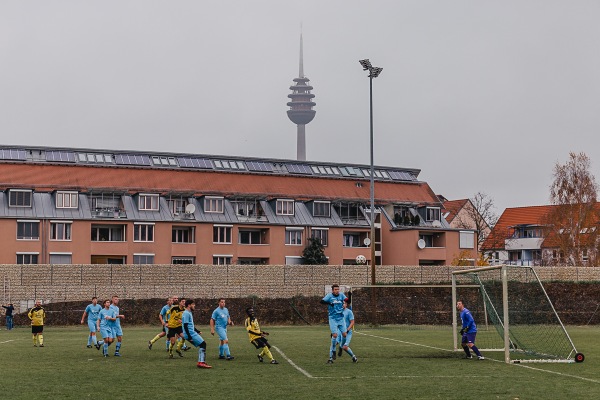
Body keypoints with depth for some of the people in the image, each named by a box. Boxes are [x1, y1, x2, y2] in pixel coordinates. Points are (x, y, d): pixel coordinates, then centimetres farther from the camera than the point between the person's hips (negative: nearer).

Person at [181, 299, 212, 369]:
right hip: (190, 334, -10)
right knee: (203, 344, -12)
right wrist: (189, 337, -23)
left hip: (193, 333, 10)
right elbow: (185, 326, -19)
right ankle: (201, 362, -16)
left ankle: (201, 362, 9)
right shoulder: (186, 314, -12)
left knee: (202, 346, 10)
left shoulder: (189, 313, 20)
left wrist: (197, 331, 27)